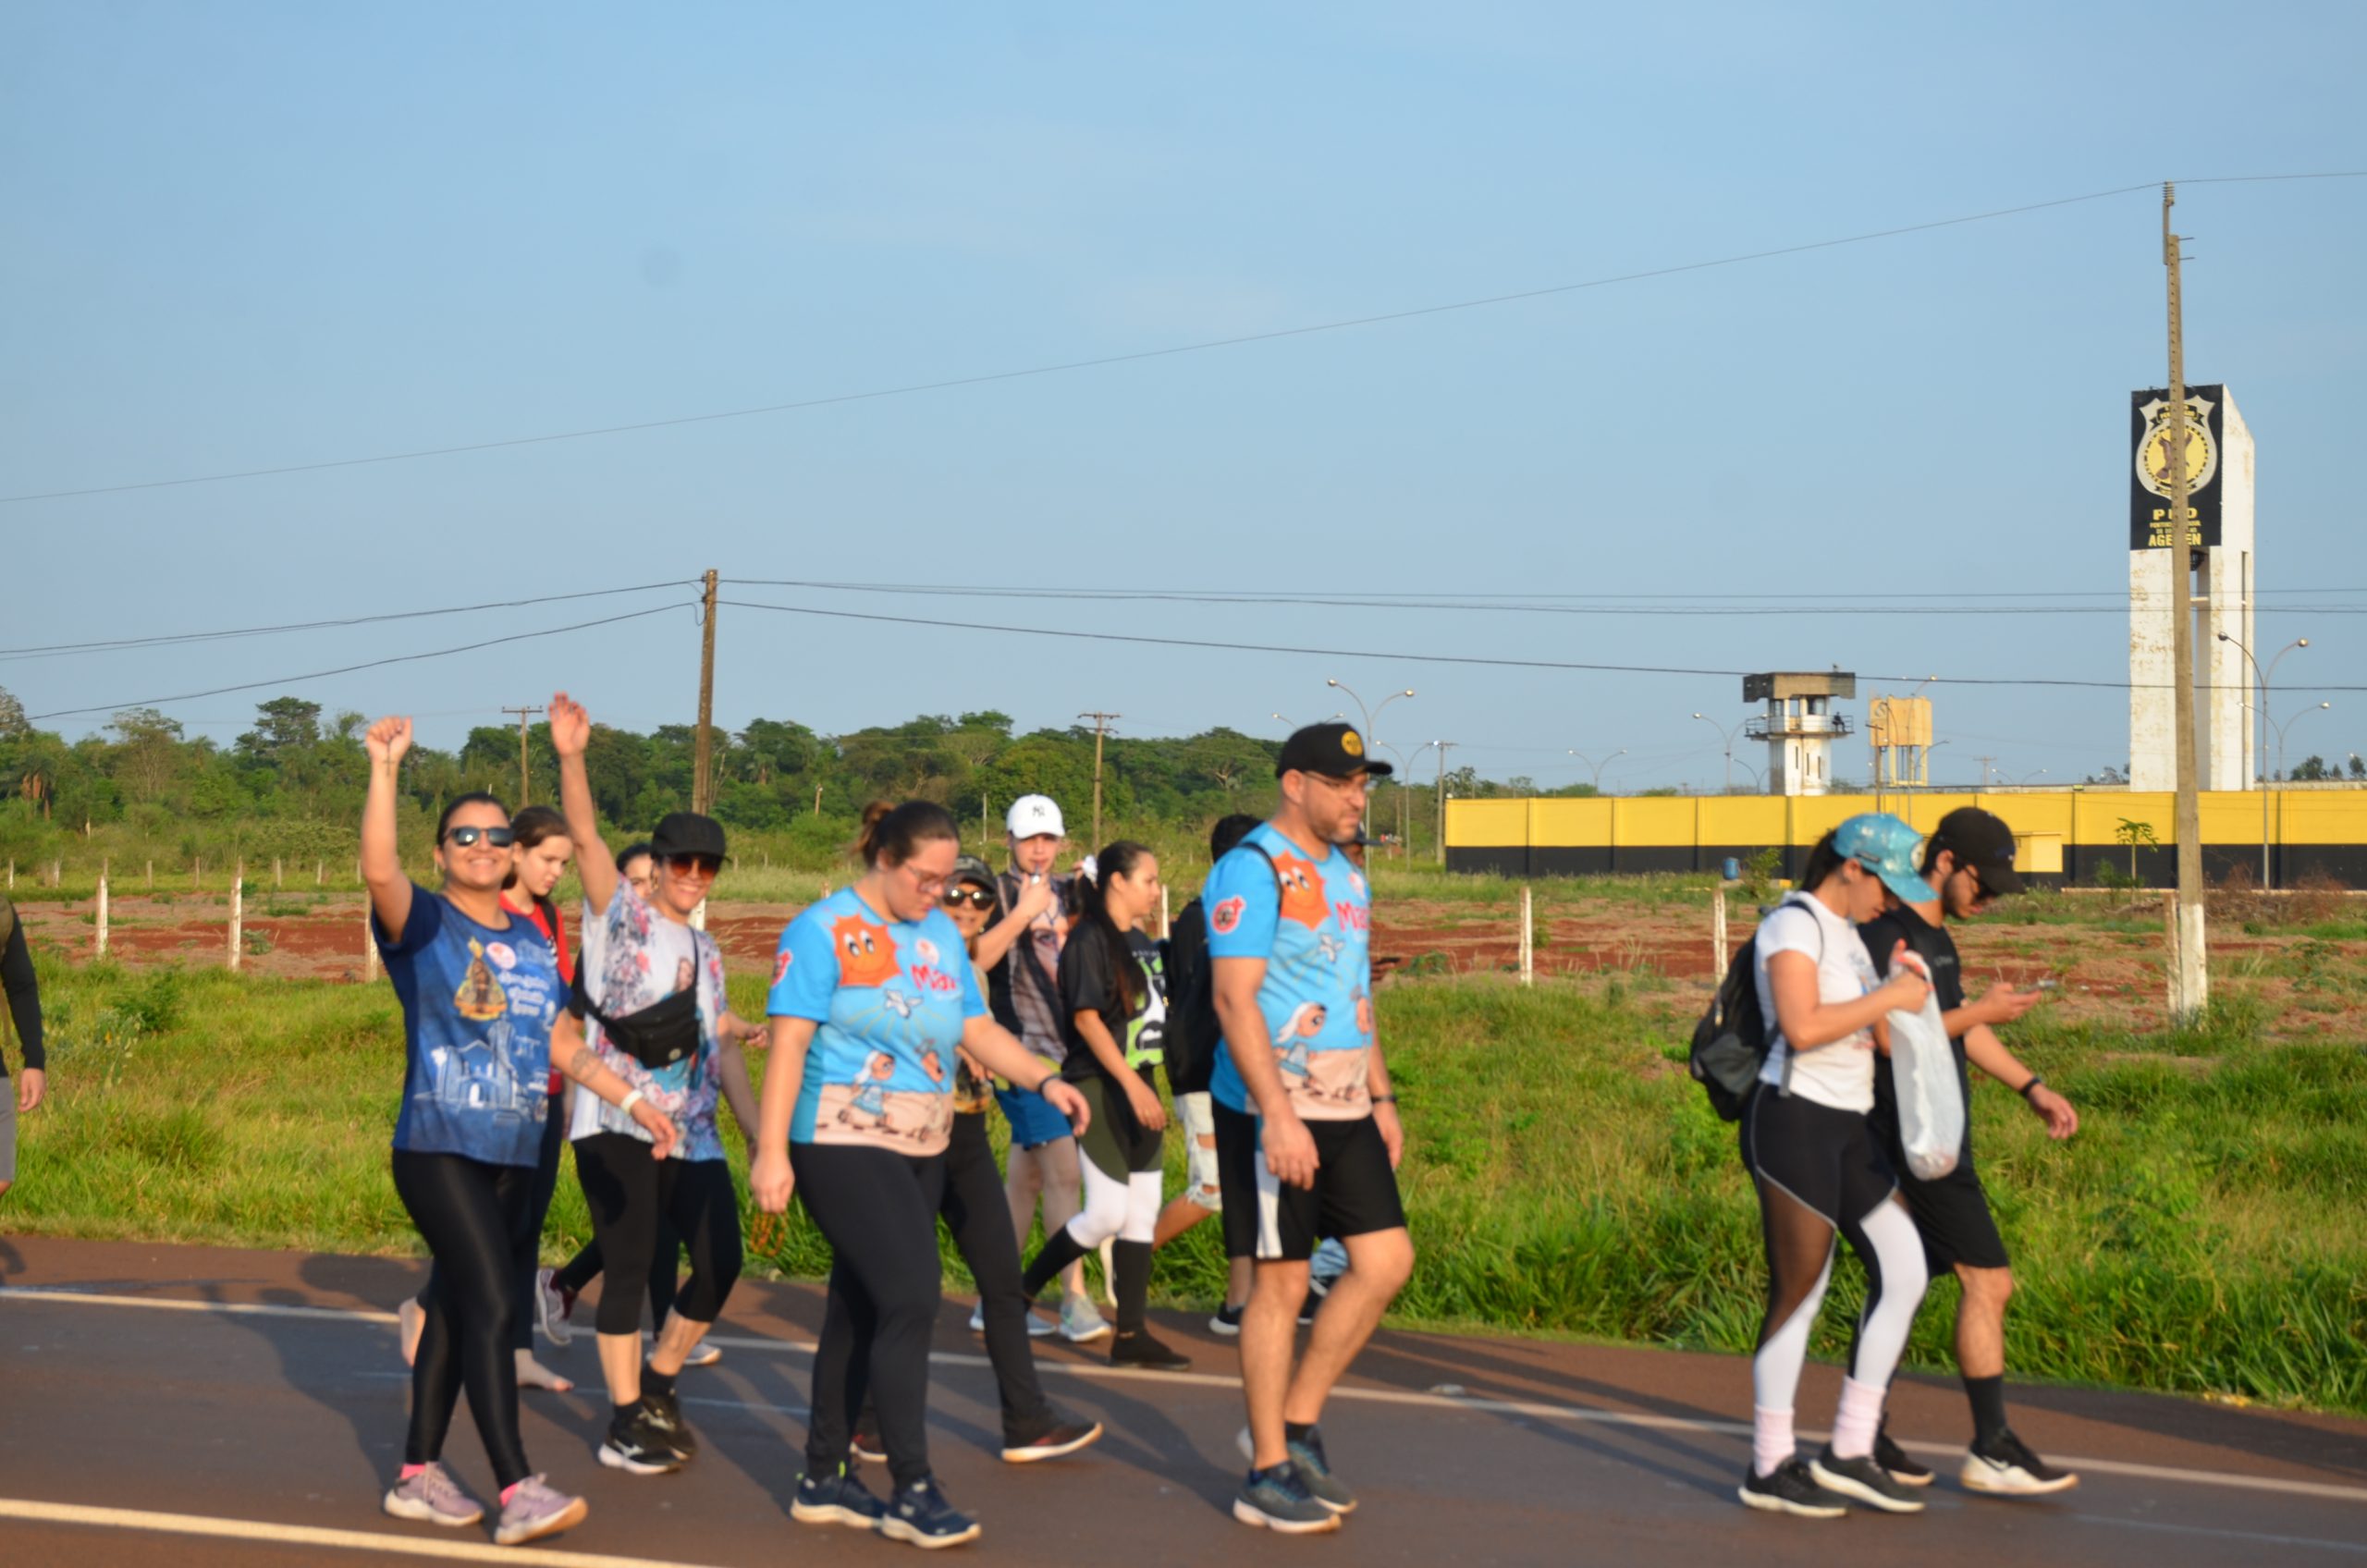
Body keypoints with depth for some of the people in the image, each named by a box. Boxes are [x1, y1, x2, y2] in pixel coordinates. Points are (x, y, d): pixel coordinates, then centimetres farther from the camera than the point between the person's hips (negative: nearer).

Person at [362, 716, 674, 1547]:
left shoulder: (532, 942, 14)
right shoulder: (422, 925, -4)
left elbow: (562, 1040, 20)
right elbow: (378, 869, -25)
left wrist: (630, 1098, 13)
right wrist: (383, 768, -30)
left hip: (514, 1155, 7)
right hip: (439, 1150, -7)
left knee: (458, 1309, 12)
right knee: (492, 1305, -15)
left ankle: (418, 1474, 22)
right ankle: (517, 1491, -17)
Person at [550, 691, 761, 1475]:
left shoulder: (707, 953, 18)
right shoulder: (621, 916, 1)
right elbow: (586, 838, -14)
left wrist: (761, 1131, 9)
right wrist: (571, 759, -29)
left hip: (693, 1135, 6)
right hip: (617, 1126, -6)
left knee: (721, 1263, 0)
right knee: (630, 1268, -4)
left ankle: (655, 1387, 21)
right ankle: (625, 1424, 6)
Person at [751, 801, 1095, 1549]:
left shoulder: (941, 933, 10)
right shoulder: (824, 930, -9)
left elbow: (977, 1029, 12)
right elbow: (789, 1044, -13)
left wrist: (1045, 1080, -3)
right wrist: (772, 1150, -17)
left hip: (921, 1149, 7)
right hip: (844, 1143, -7)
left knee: (861, 1309, 12)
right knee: (910, 1299, -13)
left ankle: (822, 1481, 22)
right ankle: (912, 1492, -6)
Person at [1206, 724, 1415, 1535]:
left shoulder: (1345, 874, 14)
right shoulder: (1253, 870, -13)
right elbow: (1234, 999, -19)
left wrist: (1381, 1096, 16)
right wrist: (1279, 1118, -24)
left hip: (1344, 1110, 8)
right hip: (1274, 1111, -8)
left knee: (1386, 1261, 4)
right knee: (1282, 1283, -2)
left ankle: (1296, 1424, 18)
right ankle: (1267, 1475, 9)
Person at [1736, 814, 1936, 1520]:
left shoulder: (1844, 933, 19)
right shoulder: (1793, 924, -11)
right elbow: (1802, 1027, -23)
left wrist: (1901, 986, 5)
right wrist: (1887, 998, -15)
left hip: (1845, 1127, 9)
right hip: (1793, 1121, -9)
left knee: (1904, 1271, 4)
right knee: (1800, 1291, -4)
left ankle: (1848, 1454, 9)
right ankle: (1769, 1467, 8)